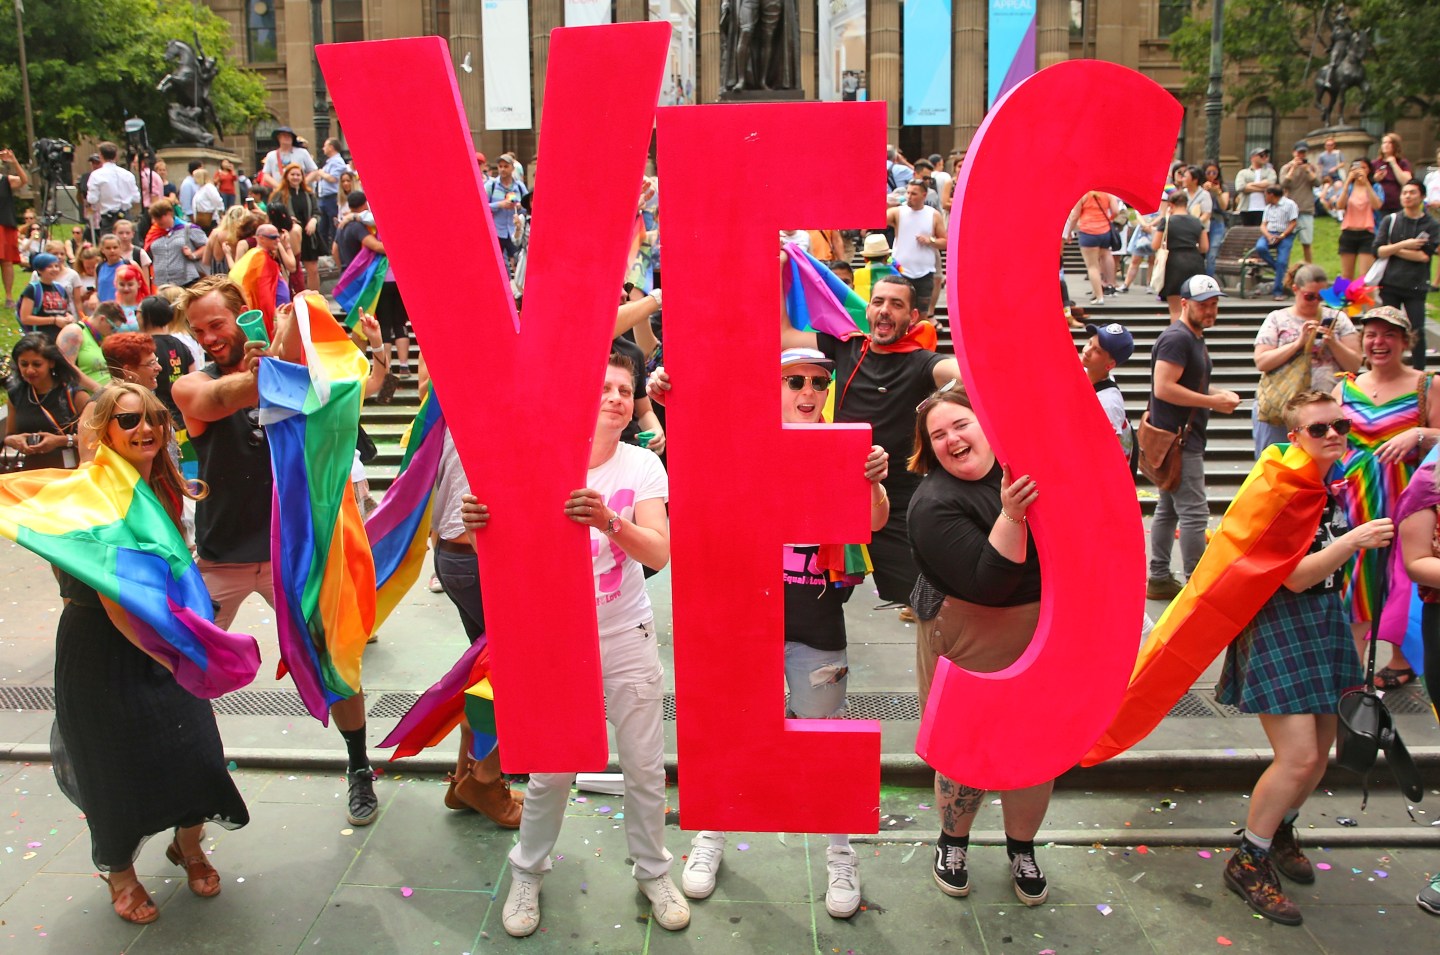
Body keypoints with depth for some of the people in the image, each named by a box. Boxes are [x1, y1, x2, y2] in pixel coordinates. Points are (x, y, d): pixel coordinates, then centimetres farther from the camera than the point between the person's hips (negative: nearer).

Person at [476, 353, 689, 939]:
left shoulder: (642, 466, -8)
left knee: (645, 767, 8)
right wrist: (481, 526, -32)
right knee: (550, 771, 7)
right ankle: (527, 873, 32)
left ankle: (653, 872, 31)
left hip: (627, 637, 1)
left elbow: (659, 552, -20)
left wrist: (609, 521, -40)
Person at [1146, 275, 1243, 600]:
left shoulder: (1194, 337, 18)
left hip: (1182, 438, 11)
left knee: (1168, 509, 13)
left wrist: (1218, 393, 9)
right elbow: (1163, 388, -24)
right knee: (1194, 512, -9)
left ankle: (1159, 579, 20)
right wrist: (1213, 401, -19)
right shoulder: (1177, 338, -15)